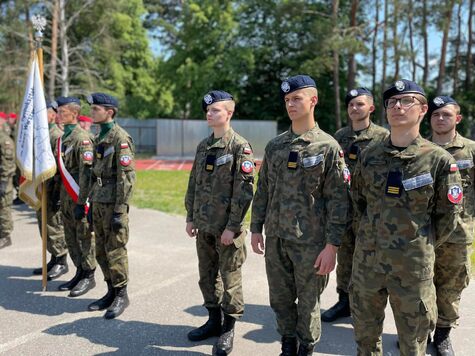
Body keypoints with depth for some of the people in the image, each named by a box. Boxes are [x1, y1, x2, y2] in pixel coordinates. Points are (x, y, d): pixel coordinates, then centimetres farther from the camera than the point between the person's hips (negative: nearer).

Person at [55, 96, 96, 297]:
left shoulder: (82, 138, -14)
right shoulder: (63, 137, 14)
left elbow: (86, 172, -19)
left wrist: (81, 202, -21)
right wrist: (58, 196, 18)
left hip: (79, 197, -9)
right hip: (66, 197, 9)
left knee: (85, 237, 1)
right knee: (70, 238, 14)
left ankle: (89, 276, 11)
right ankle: (80, 272, 26)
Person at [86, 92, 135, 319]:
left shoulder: (120, 138, -13)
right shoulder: (100, 137, 15)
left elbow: (127, 177, -17)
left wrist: (119, 211, -19)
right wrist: (92, 203, 18)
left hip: (113, 204, -9)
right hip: (98, 202, 9)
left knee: (115, 250, -2)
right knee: (101, 251, 13)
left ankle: (121, 296, 11)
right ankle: (111, 292, 25)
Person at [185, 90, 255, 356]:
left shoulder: (240, 147, -11)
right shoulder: (203, 146, 11)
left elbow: (244, 191, -15)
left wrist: (232, 227, -17)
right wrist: (191, 217, 11)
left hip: (227, 228, -7)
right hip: (204, 226, 7)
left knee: (230, 277, 3)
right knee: (207, 276, 15)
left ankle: (229, 328, 16)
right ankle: (214, 320, 31)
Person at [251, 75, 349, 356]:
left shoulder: (328, 147, -8)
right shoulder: (275, 146, 7)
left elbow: (338, 200, -10)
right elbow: (263, 190, 12)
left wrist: (332, 245, -14)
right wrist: (256, 228, 9)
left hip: (310, 242, -4)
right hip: (276, 239, 5)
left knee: (308, 303, 9)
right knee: (280, 299, 15)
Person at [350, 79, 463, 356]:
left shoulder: (439, 160, -9)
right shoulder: (369, 155, 2)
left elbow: (448, 216, -3)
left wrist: (421, 246, 2)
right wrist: (365, 235, 11)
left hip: (413, 265, -3)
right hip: (366, 259, 4)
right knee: (365, 334, 18)